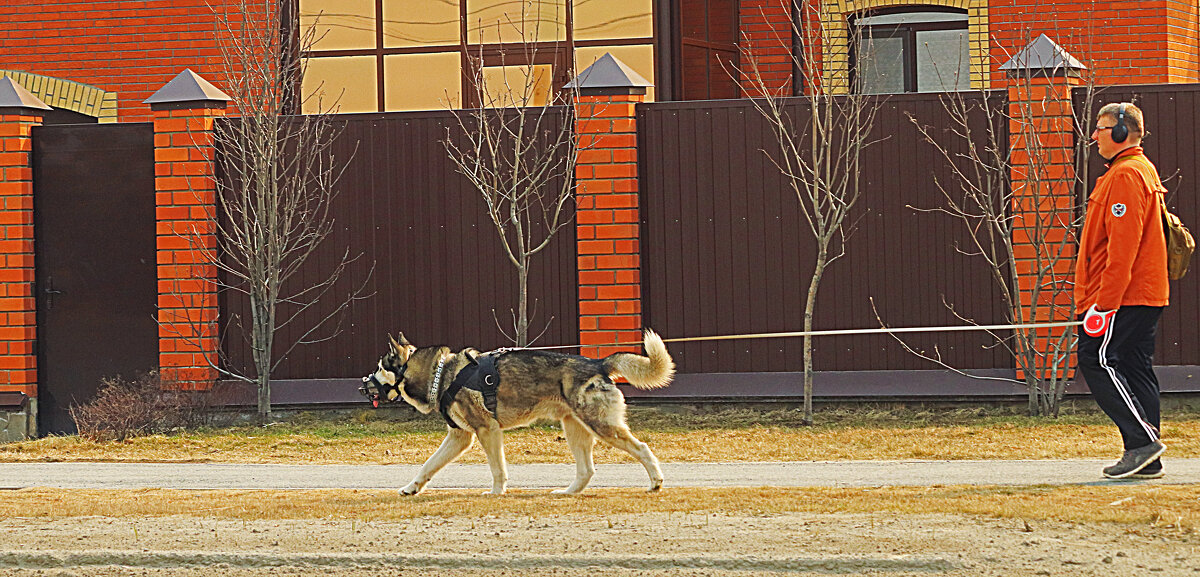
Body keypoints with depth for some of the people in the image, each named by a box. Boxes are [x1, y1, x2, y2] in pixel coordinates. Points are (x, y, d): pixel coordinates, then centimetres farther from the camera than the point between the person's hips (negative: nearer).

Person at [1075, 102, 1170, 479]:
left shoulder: (1125, 175, -13)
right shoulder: (1143, 172, 21)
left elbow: (1122, 247, -20)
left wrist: (1104, 303, -22)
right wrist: (1102, 298, 23)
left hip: (1124, 293, -10)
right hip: (1147, 293, 10)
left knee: (1095, 357, -11)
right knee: (1134, 368, 8)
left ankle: (1142, 439, -16)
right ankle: (1147, 459, 6)